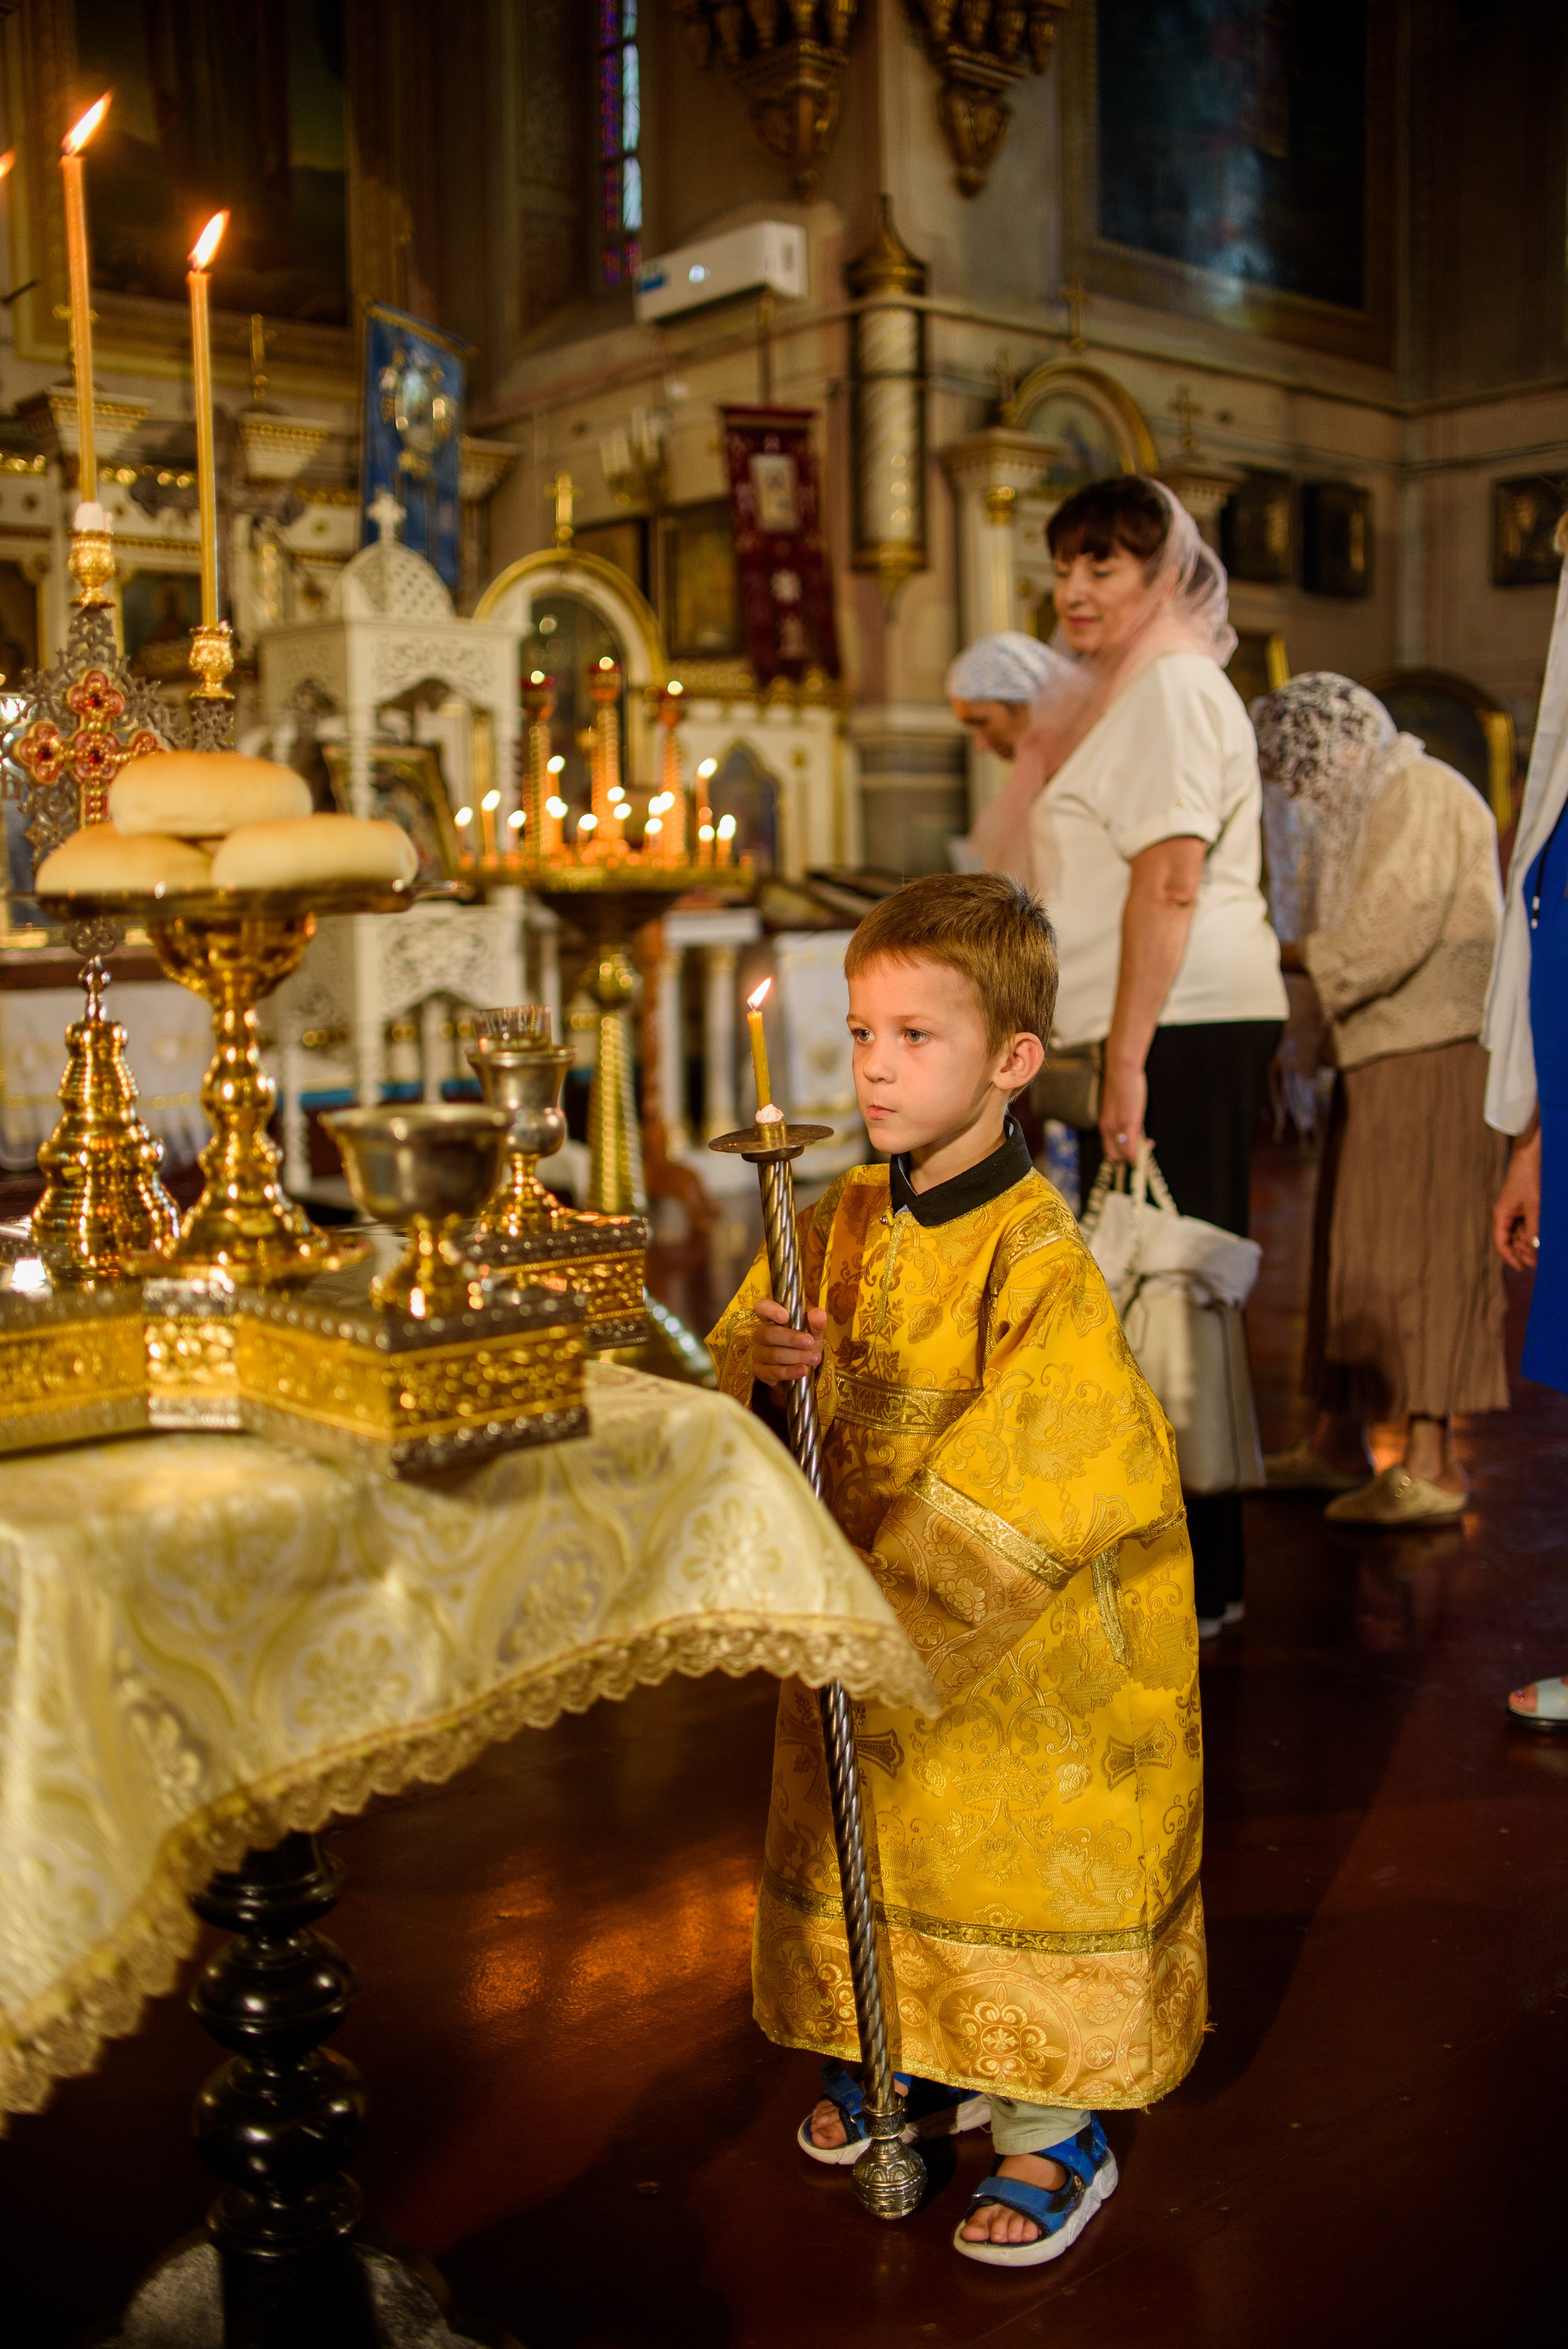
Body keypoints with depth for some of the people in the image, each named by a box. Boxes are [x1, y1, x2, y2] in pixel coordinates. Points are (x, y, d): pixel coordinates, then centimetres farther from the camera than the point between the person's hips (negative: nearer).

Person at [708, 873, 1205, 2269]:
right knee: (875, 1841, 20)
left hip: (1027, 1646, -6)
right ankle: (922, 2054, 45)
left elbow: (1022, 1490, -26)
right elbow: (740, 1368, 6)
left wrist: (883, 1605, -23)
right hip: (869, 1624, 7)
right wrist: (764, 1368, -18)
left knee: (1030, 1865, 6)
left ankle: (1058, 2130, 28)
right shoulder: (842, 1223, -1)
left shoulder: (1040, 1260, -23)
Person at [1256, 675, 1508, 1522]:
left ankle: (1430, 1466, -6)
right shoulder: (1366, 809, 19)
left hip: (1432, 1058, -10)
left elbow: (1388, 942, -19)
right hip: (1376, 1058, 10)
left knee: (1417, 1248, -9)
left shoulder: (1425, 799, -12)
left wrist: (1277, 954, -8)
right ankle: (1338, 1444, 20)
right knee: (1353, 1245, 12)